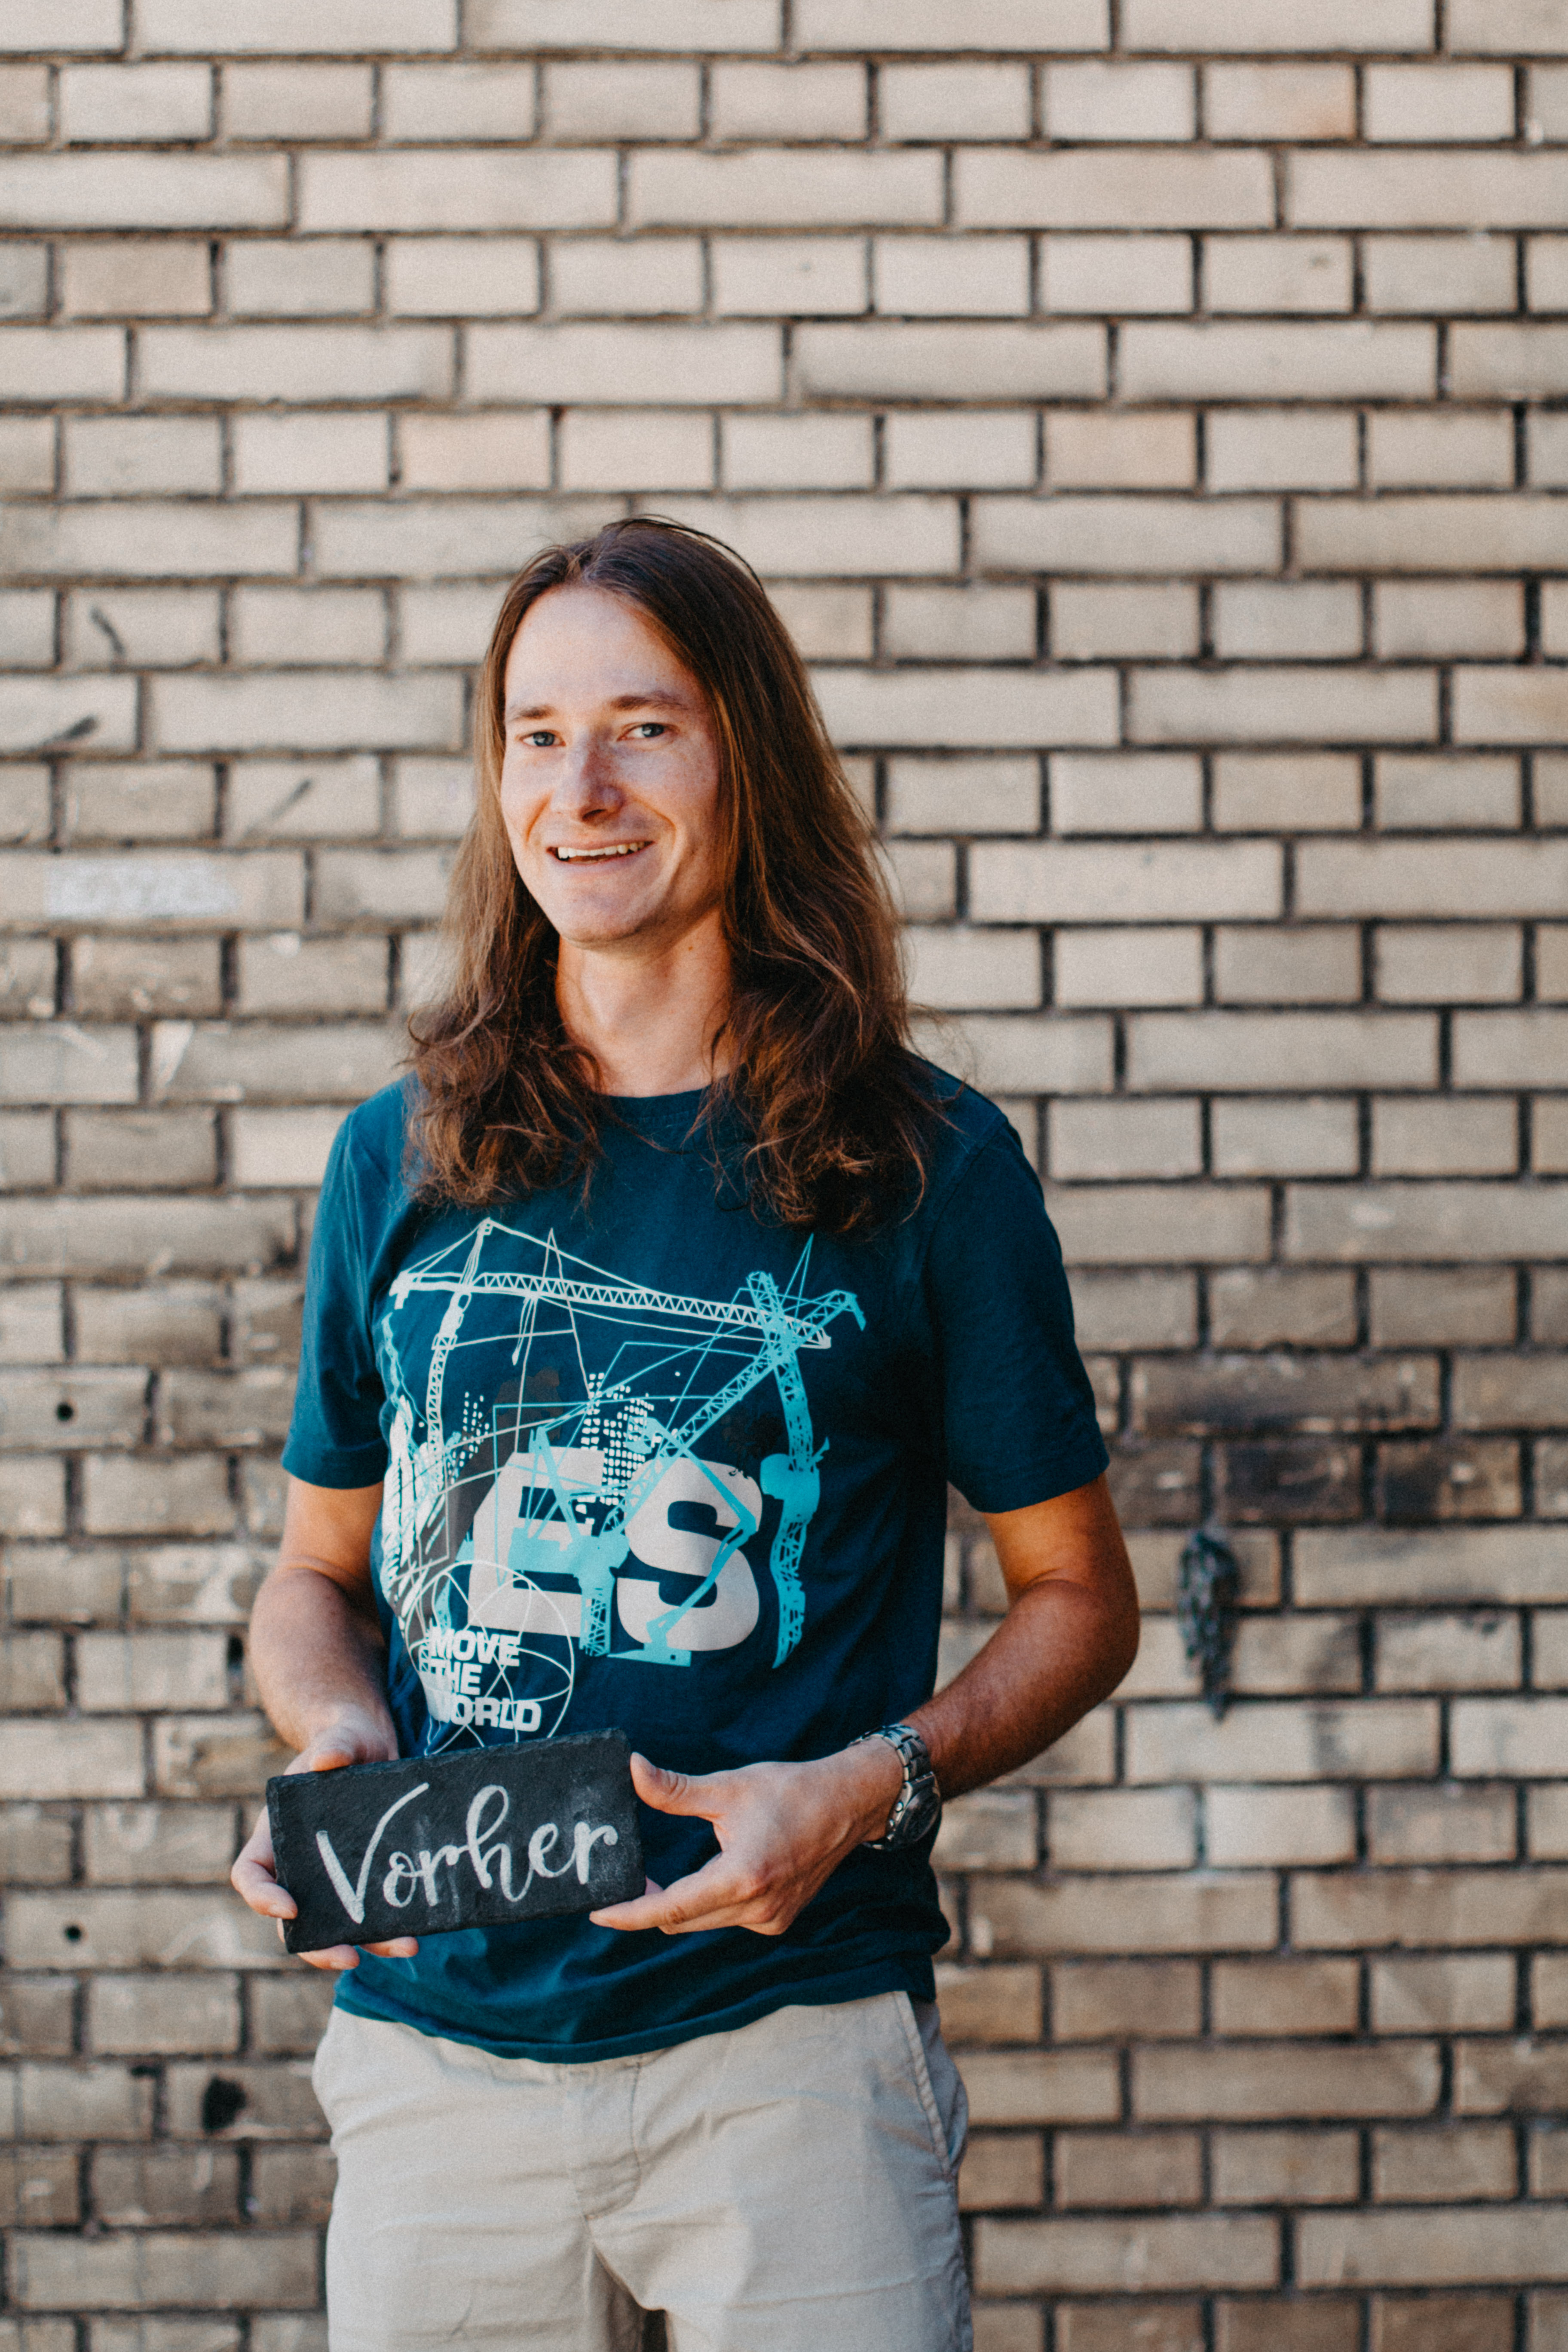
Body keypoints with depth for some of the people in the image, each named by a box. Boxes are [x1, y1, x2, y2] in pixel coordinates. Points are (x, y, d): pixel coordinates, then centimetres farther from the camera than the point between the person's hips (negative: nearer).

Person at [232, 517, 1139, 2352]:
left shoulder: (924, 1164, -1)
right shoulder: (403, 1160, 7)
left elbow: (1076, 1594, 5)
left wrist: (869, 1787, -12)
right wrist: (337, 1742, -6)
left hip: (792, 2041, -2)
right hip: (435, 2038, 3)